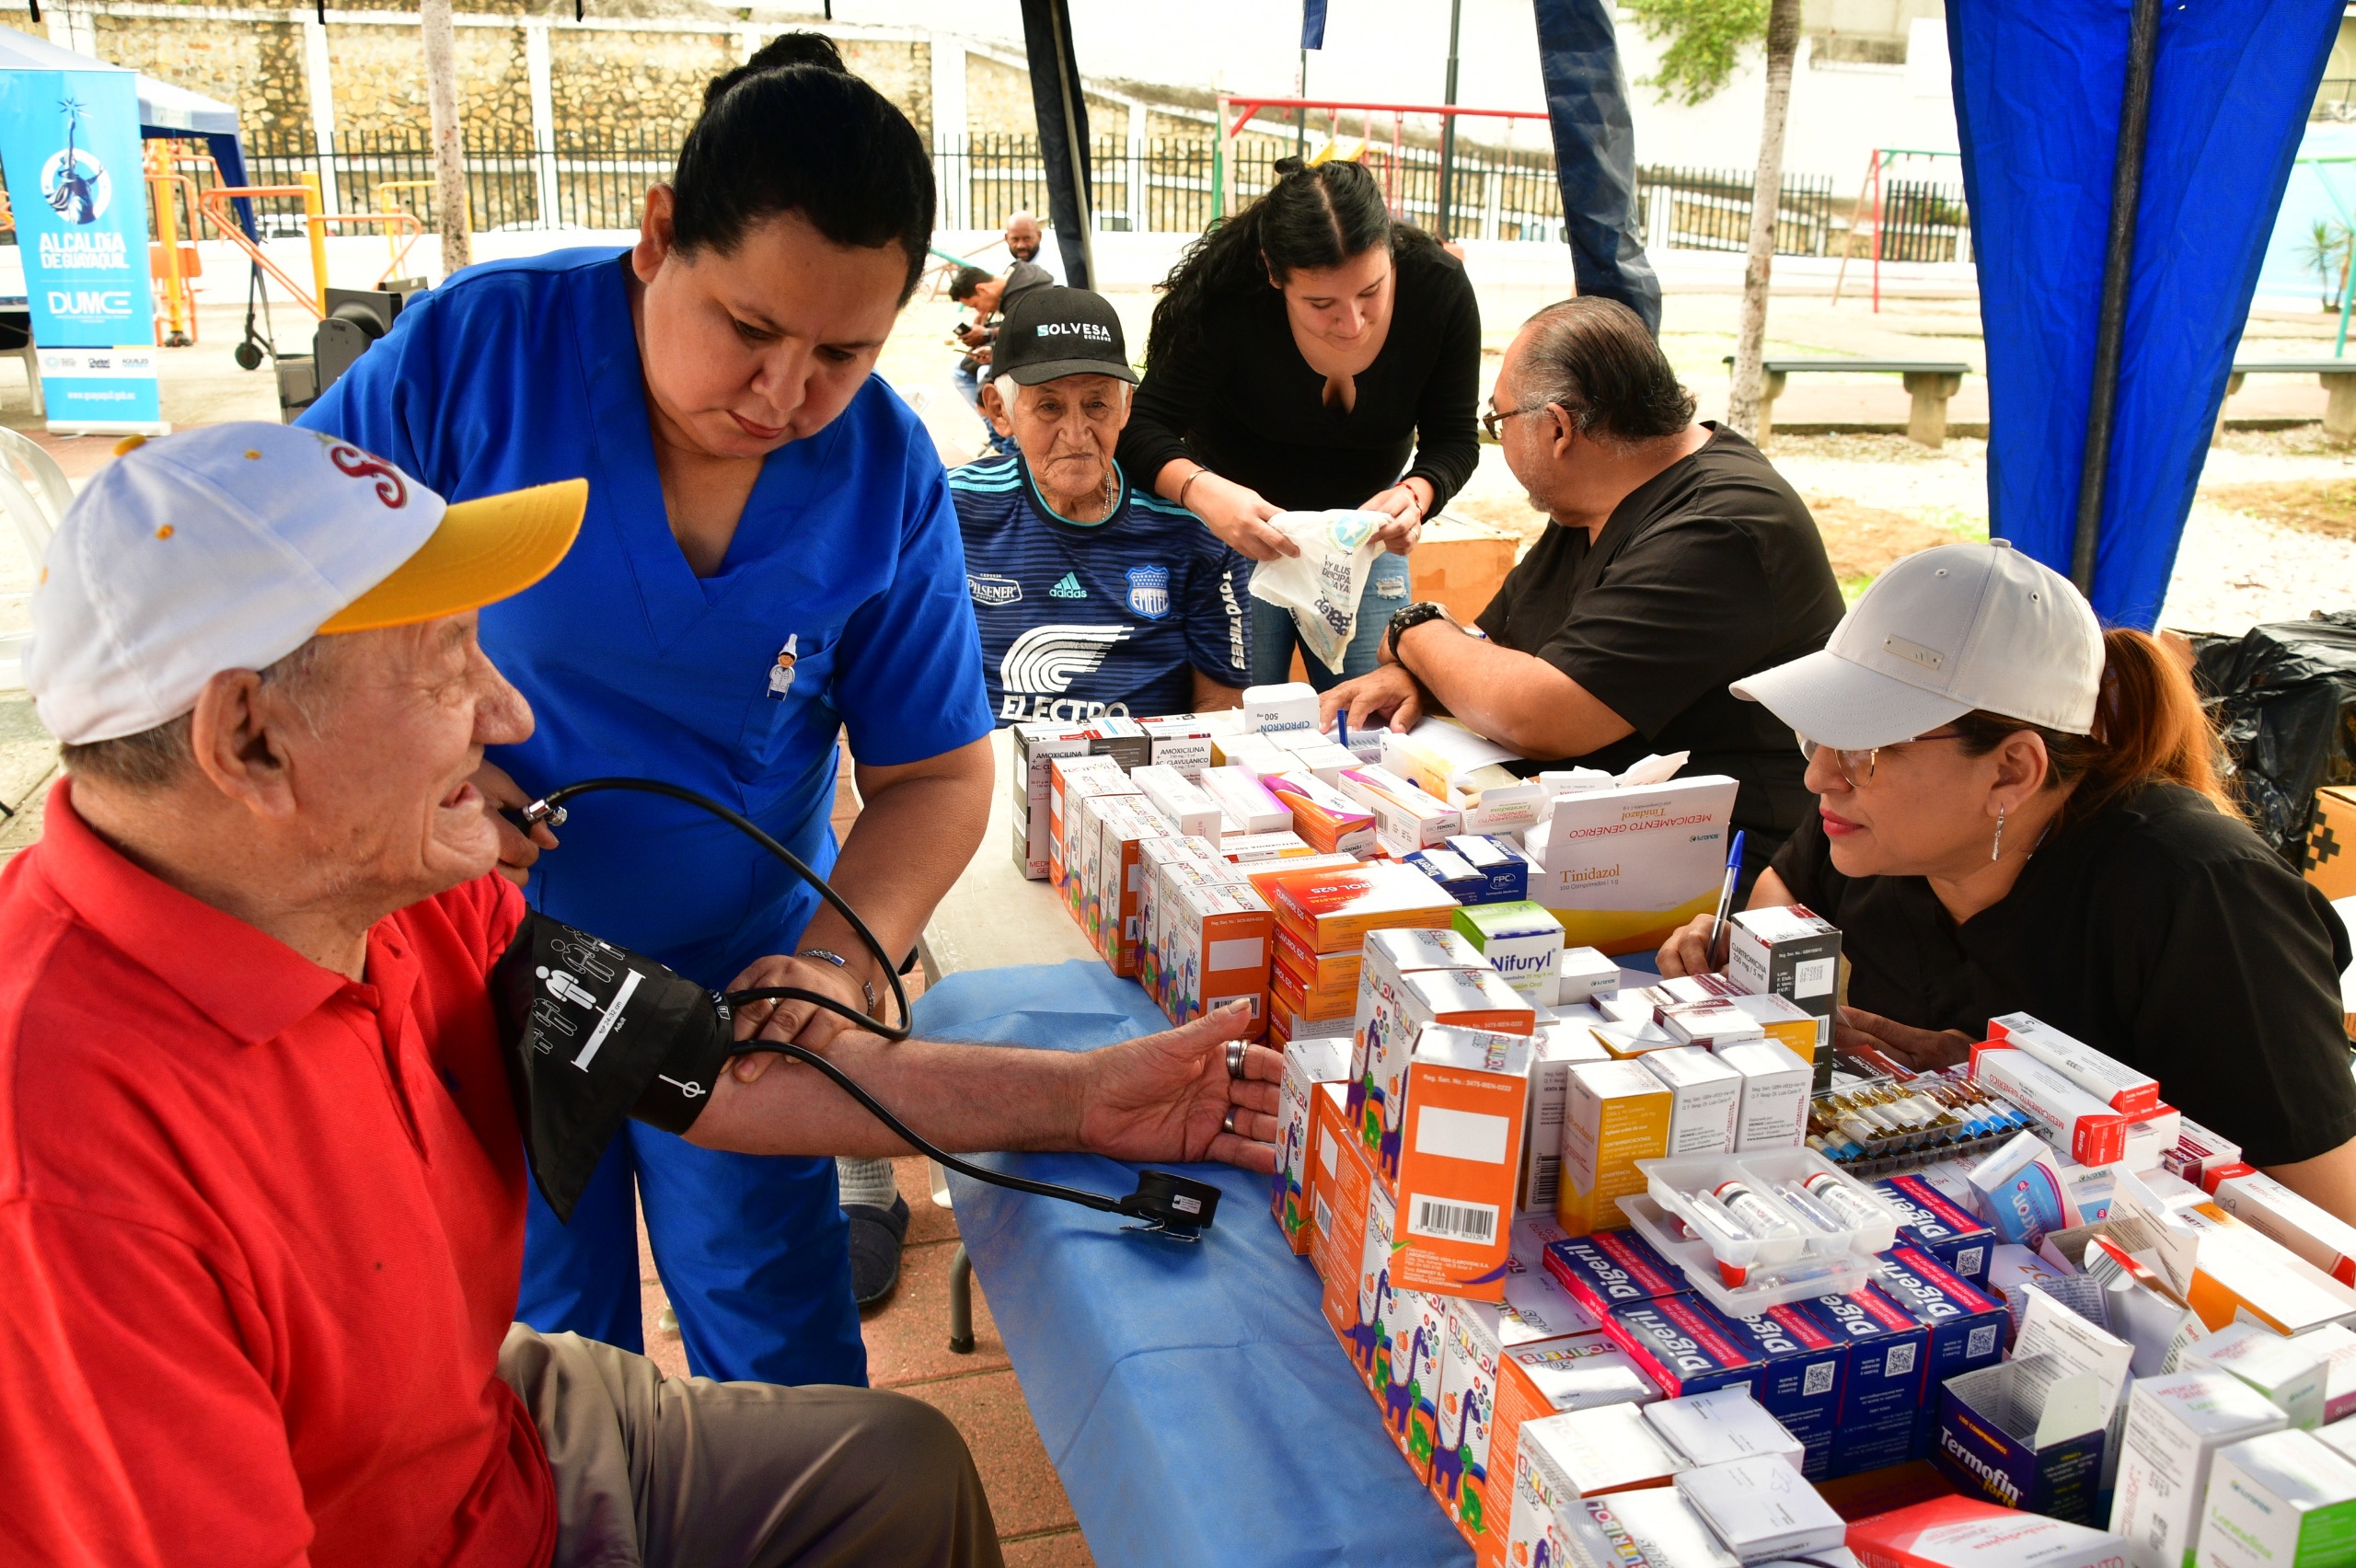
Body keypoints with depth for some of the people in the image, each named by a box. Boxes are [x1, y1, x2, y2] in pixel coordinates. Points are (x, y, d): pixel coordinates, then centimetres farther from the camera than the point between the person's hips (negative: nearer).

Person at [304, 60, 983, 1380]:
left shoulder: (888, 476, -13)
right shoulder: (477, 348, -18)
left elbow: (937, 774, -7)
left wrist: (835, 963, -24)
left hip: (736, 977, 1)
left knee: (782, 1355, 15)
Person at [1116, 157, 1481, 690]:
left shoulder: (1439, 286, -21)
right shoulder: (1227, 296, -29)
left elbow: (1454, 438, -13)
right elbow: (1146, 429, -27)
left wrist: (1415, 496, -35)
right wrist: (1201, 490, -49)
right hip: (1242, 513, -2)